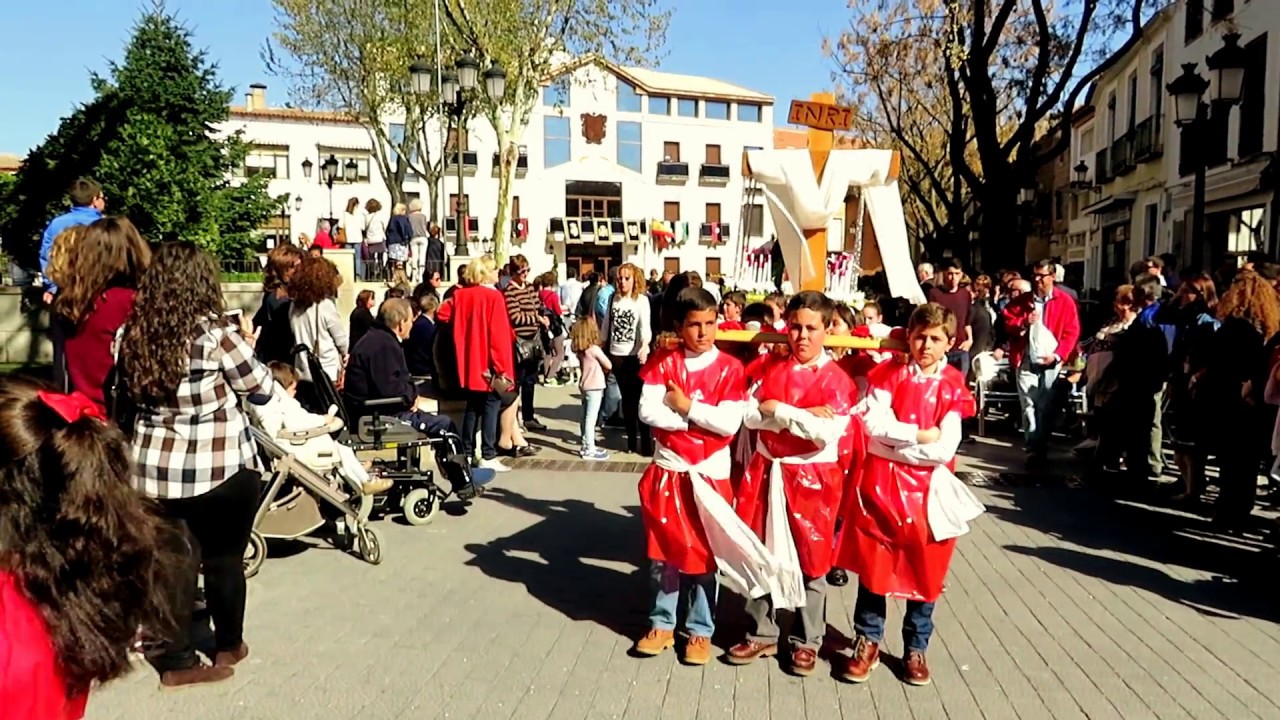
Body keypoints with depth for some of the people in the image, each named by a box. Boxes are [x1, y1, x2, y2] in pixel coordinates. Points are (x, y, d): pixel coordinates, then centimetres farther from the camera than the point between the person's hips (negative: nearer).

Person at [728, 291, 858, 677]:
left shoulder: (837, 378, -8)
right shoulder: (769, 365, 4)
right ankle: (762, 633, 26)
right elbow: (750, 415, -6)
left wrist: (778, 410, -17)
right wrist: (805, 415, -16)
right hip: (766, 470, 4)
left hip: (812, 478, -4)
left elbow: (828, 433, -20)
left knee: (810, 560, 7)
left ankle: (807, 641, 23)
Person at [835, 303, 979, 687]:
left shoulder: (953, 386, -3)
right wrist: (919, 435, -15)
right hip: (880, 481, 0)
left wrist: (896, 444, -12)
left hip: (926, 485, 0)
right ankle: (868, 641, 20)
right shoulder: (889, 373, -1)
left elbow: (944, 450, -12)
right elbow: (874, 425, -14)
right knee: (874, 562, 6)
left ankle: (916, 648, 24)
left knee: (924, 568, 9)